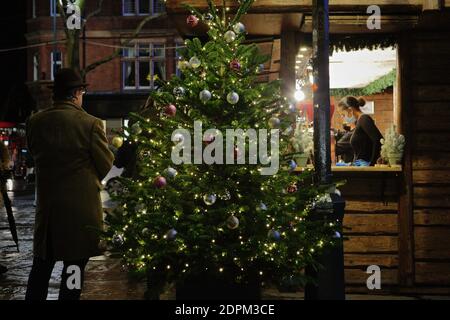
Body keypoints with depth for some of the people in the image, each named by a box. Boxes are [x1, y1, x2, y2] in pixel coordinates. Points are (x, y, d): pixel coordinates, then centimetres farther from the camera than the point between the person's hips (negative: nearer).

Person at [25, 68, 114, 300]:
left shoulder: (34, 122, -2)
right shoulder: (90, 124, -14)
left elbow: (36, 156, 9)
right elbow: (107, 166, -6)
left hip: (46, 205, 4)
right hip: (82, 207, -4)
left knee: (41, 266, 16)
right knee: (74, 268, 6)